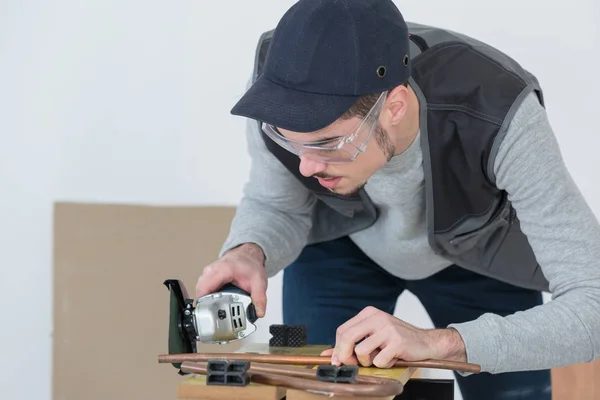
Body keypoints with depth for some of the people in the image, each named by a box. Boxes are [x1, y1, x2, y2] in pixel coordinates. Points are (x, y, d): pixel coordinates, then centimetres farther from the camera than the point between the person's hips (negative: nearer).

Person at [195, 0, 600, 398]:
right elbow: (275, 206, -13)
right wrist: (249, 254, -36)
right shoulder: (283, 89, -35)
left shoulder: (502, 120, -42)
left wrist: (438, 342, -56)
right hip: (341, 243, 1)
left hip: (479, 257, -1)